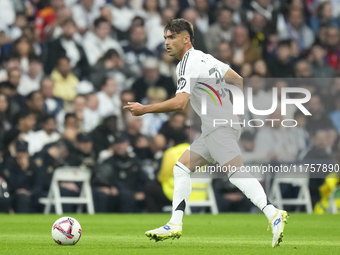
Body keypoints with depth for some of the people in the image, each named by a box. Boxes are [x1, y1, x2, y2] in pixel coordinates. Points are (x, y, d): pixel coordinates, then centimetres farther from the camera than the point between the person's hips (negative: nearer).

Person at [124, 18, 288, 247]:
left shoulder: (188, 64, -11)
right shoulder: (204, 57, 18)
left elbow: (179, 103, -22)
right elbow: (238, 80, 23)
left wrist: (144, 109, -14)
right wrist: (236, 112, 26)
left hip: (220, 128, -10)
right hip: (213, 131, 10)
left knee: (236, 172, -22)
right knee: (181, 168, 13)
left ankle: (274, 215, -34)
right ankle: (175, 226, 12)